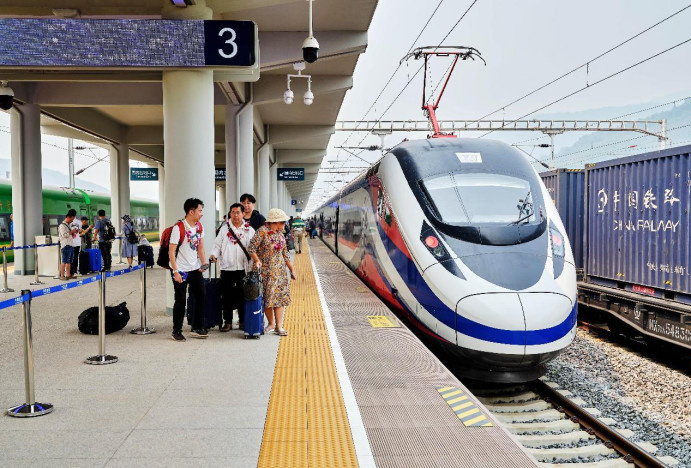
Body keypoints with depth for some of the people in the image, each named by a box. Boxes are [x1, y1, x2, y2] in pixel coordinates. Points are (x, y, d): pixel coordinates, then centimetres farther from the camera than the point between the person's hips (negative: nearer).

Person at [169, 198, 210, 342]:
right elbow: (171, 252, -16)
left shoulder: (199, 226, 6)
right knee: (181, 300, 0)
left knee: (202, 296, 7)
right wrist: (175, 272, -19)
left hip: (195, 269, 7)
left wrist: (204, 263, -3)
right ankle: (176, 331, 15)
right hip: (181, 270, -7)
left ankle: (196, 329, 20)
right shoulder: (178, 228, -16)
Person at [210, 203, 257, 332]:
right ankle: (228, 321, 11)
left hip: (243, 268, 0)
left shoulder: (249, 230, 9)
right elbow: (218, 245, 7)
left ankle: (243, 321, 17)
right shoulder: (224, 228, 8)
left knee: (243, 295, 5)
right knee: (227, 295, 1)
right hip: (227, 268, 0)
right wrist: (214, 254, -10)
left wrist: (256, 261, -3)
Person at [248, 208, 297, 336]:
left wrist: (291, 269, 15)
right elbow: (251, 248, -12)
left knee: (280, 297, 0)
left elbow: (285, 253, 16)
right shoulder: (262, 231, -9)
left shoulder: (279, 233, 11)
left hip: (280, 270, 5)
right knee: (268, 297, 0)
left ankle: (278, 326, 6)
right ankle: (271, 324, 18)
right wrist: (257, 260, -25)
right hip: (266, 270, -5)